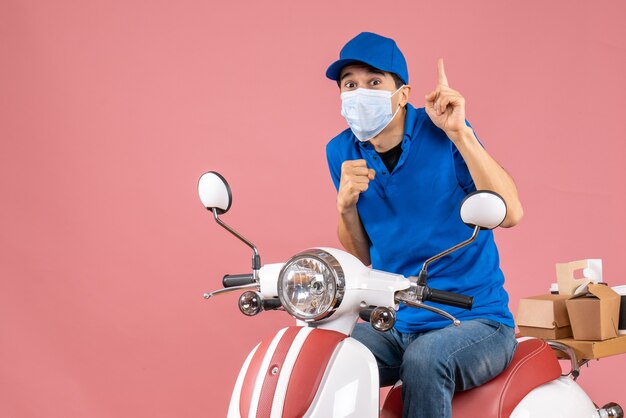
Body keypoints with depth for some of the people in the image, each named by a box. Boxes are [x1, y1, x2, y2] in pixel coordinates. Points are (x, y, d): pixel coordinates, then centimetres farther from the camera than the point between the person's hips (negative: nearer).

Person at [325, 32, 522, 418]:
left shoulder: (443, 131, -9)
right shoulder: (342, 152, 4)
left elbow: (510, 213, -20)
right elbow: (360, 258, 8)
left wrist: (459, 133, -27)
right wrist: (346, 204, -12)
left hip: (475, 319, -4)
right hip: (394, 325, 4)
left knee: (424, 360, -35)